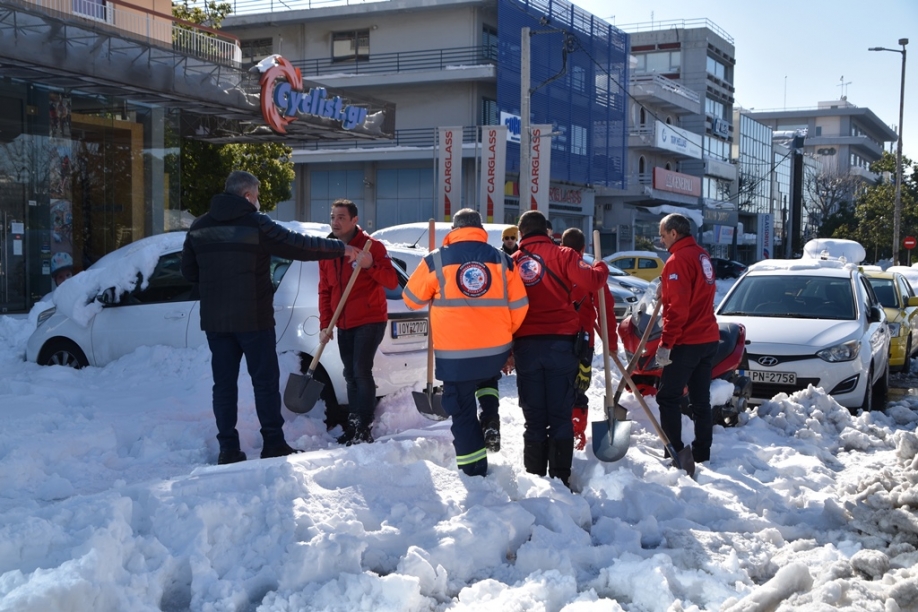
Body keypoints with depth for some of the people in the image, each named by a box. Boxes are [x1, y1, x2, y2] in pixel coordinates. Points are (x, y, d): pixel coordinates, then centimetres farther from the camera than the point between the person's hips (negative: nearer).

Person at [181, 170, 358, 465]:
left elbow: (188, 270, 11)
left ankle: (228, 448, 8)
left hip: (215, 319, 5)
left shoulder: (200, 227, 7)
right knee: (265, 381, 5)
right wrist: (341, 249, 1)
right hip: (252, 318, -4)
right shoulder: (256, 224, -9)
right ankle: (273, 444, 7)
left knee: (224, 383, 8)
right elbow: (299, 245, -9)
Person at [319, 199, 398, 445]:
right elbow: (324, 291, 10)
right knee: (351, 375, 11)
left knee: (361, 371, -14)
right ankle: (353, 426, 20)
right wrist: (325, 325, 3)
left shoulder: (372, 246, -9)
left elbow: (392, 282, -13)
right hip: (344, 325, 6)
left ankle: (364, 430, -9)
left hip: (369, 321, -6)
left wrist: (371, 266, -29)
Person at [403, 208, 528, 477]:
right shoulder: (501, 260, 4)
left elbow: (412, 299, 7)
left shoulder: (437, 261, -3)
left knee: (463, 413, 9)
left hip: (455, 356, -3)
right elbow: (519, 307, 6)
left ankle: (475, 473, 9)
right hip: (496, 353, 3)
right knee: (485, 379, 34)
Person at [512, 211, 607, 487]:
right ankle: (560, 479, 2)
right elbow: (590, 281, -11)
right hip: (560, 343, -2)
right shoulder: (562, 255, 1)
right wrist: (601, 268, 12)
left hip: (525, 345, 2)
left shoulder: (513, 262, 10)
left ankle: (534, 477, 10)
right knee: (560, 415, 2)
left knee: (534, 417, 8)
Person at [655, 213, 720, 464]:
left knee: (668, 397, -2)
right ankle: (702, 453, 16)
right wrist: (665, 289, 17)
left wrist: (666, 343, -19)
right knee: (701, 399, 12)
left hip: (687, 342, -9)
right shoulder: (702, 255, 13)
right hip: (708, 338, 9)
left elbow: (677, 308, -21)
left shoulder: (678, 259, -15)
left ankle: (674, 452, -3)